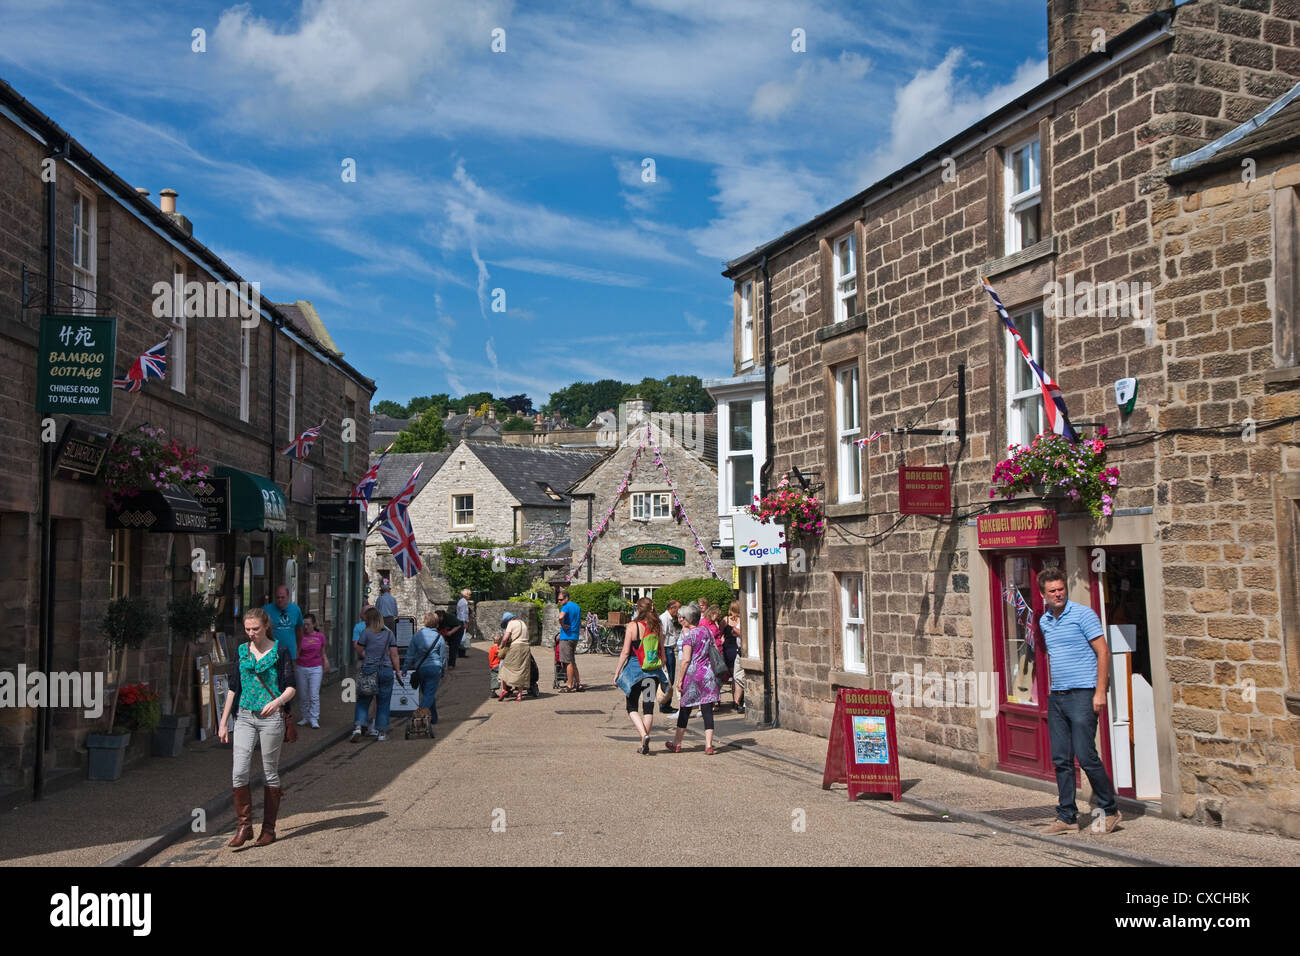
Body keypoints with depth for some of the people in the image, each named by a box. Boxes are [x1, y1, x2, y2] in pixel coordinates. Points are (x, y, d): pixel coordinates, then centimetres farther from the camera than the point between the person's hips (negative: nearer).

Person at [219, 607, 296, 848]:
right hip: (245, 717, 3)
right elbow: (233, 688, 14)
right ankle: (244, 826, 2)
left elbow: (291, 687, -5)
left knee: (270, 773, 4)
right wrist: (223, 722, 11)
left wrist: (278, 701, -26)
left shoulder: (279, 652, -2)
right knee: (239, 772, -8)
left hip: (271, 718, -3)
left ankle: (269, 829, 14)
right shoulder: (241, 651, 10)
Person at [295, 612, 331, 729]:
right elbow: (296, 653, -2)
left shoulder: (320, 636, 2)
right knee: (304, 696, 7)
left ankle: (314, 719, -4)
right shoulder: (301, 636, -1)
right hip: (302, 668, 1)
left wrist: (326, 664, 5)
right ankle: (306, 717, 18)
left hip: (315, 668, -1)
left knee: (314, 695, -7)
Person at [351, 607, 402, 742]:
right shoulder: (389, 633, 6)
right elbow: (394, 654, 4)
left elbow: (360, 652, -1)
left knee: (363, 700, 7)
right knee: (383, 702, 8)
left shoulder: (366, 632, -3)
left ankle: (358, 726, -8)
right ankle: (382, 731, 10)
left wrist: (355, 645, 19)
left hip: (368, 669, -2)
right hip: (386, 670, 2)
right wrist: (397, 671, 8)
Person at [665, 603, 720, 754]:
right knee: (707, 710, 2)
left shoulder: (688, 635, -11)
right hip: (707, 673, 5)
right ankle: (708, 745, -4)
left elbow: (686, 659, -15)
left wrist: (681, 678, -8)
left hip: (692, 674, -5)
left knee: (685, 709, 8)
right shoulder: (705, 630, 8)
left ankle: (677, 743, 20)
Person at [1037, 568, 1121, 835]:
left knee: (1085, 755, -8)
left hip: (1082, 693, -7)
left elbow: (1103, 652, -9)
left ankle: (1110, 810, 9)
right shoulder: (1044, 621, 14)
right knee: (1061, 760, 6)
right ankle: (1067, 817, 12)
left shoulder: (1083, 614, -6)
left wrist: (1100, 692, -15)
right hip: (1056, 696, 7)